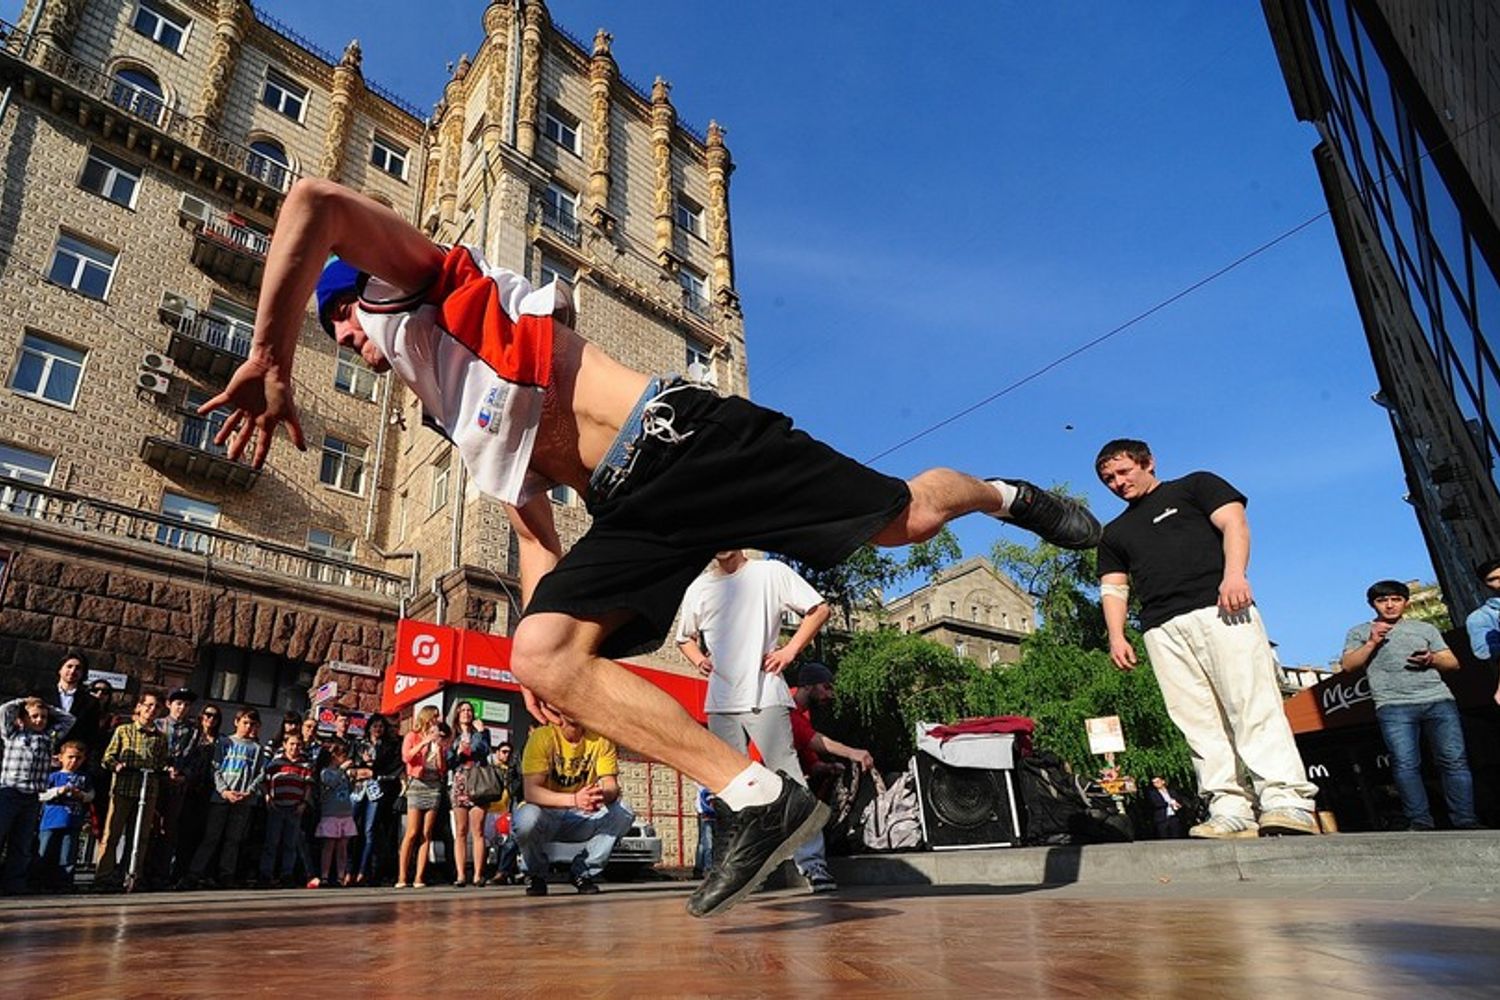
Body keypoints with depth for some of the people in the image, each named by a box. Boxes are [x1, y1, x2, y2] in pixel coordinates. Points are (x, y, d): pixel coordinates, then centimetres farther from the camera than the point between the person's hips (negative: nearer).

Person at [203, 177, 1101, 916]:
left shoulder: (423, 284, 7)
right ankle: (764, 802, -10)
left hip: (682, 439, -8)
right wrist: (550, 631, 17)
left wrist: (271, 362, -10)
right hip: (635, 508, 9)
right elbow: (535, 529, 26)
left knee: (903, 517, -5)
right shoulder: (469, 431, 27)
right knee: (541, 652, -8)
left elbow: (315, 201, -11)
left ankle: (1002, 495, 32)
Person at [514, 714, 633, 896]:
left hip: (582, 819, 3)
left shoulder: (601, 738, -8)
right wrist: (574, 799, -41)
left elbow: (611, 786, -13)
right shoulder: (542, 736, -17)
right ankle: (535, 873, -2)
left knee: (624, 814, -22)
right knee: (527, 818, -35)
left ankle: (585, 872, 1)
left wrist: (603, 794, -39)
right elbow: (531, 791, -26)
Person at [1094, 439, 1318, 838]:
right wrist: (1116, 636, 4)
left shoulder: (1196, 486, 17)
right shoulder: (1115, 533, 28)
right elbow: (1113, 588, 21)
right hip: (1162, 629, 4)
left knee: (1253, 704, -15)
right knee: (1199, 723, -5)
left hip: (1219, 609, -4)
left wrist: (1234, 573, -15)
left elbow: (1234, 523, 3)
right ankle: (1231, 811, -7)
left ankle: (1287, 802, -18)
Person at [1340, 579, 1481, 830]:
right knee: (1405, 765, -12)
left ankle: (1466, 822, -1)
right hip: (1394, 706, -2)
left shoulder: (1425, 628, 25)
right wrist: (1371, 643, -6)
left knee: (1455, 760, -7)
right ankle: (1421, 824, -10)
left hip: (1438, 700, 2)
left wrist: (1432, 659, -1)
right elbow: (1347, 665, 6)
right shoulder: (1360, 632, 17)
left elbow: (1452, 662, 20)